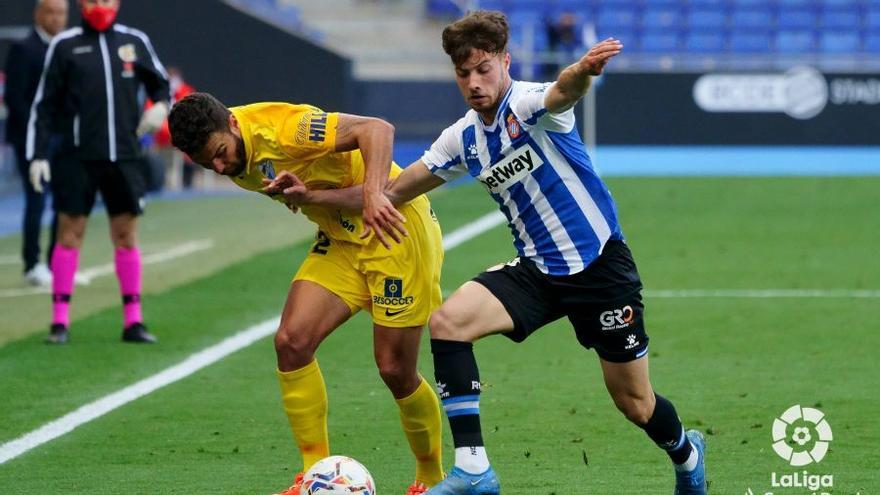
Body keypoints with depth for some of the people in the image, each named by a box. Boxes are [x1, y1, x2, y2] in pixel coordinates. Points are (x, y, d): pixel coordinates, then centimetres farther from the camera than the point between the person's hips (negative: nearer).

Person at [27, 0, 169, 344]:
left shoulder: (135, 42, 8)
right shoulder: (65, 45, 2)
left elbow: (160, 82, 23)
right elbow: (44, 105, 3)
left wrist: (161, 105, 0)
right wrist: (38, 155, -3)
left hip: (123, 157, 2)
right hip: (77, 158, -2)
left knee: (126, 235, 5)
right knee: (70, 234, -2)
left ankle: (133, 321, 9)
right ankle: (60, 322, 2)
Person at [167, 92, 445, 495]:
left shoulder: (281, 129, -28)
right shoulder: (237, 160, -3)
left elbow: (376, 129, -34)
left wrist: (373, 194, -46)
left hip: (394, 224, -8)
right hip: (340, 238, 8)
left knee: (395, 370, -5)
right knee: (292, 341, -10)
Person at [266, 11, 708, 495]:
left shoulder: (528, 104, -16)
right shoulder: (463, 138, 3)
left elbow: (563, 91, -42)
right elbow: (394, 191, 14)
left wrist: (583, 70, -66)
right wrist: (312, 197, 8)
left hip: (600, 265, -6)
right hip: (536, 269, 6)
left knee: (634, 402, 2)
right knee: (447, 322, -19)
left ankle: (685, 452, 39)